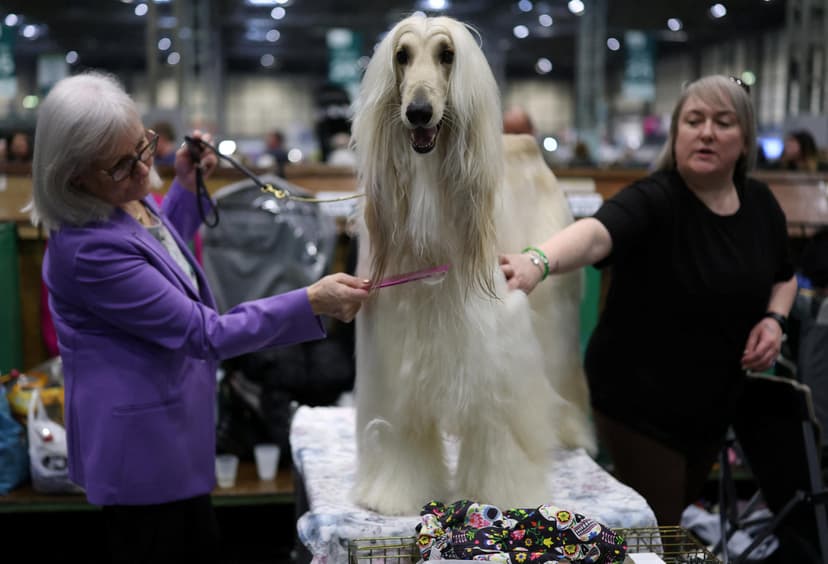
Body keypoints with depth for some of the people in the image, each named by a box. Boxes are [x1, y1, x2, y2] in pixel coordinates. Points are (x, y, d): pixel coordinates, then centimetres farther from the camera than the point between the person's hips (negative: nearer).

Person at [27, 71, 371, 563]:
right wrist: (311, 302, -31)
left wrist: (187, 188, 10)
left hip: (178, 426, 9)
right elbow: (204, 334, -27)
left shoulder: (130, 200, -2)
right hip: (140, 444, -9)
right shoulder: (87, 248, -30)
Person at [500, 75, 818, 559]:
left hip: (715, 398, 6)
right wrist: (540, 260, -65)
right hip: (640, 399, -6)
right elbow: (597, 233, -43)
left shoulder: (761, 204, -2)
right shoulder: (653, 201, -22)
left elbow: (785, 276, 16)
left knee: (680, 509, 22)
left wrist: (775, 319, -5)